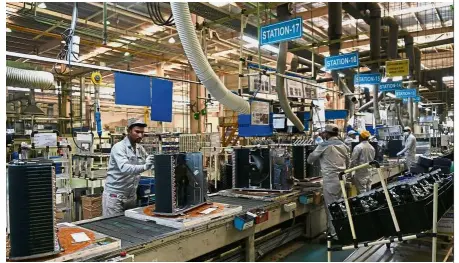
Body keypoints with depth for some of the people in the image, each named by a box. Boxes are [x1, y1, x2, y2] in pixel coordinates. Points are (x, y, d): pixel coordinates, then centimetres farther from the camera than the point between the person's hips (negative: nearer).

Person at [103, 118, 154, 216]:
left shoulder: (140, 149, 6)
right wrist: (144, 167, -46)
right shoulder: (119, 147, -15)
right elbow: (124, 168, -31)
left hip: (132, 196, 6)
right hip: (115, 196, -6)